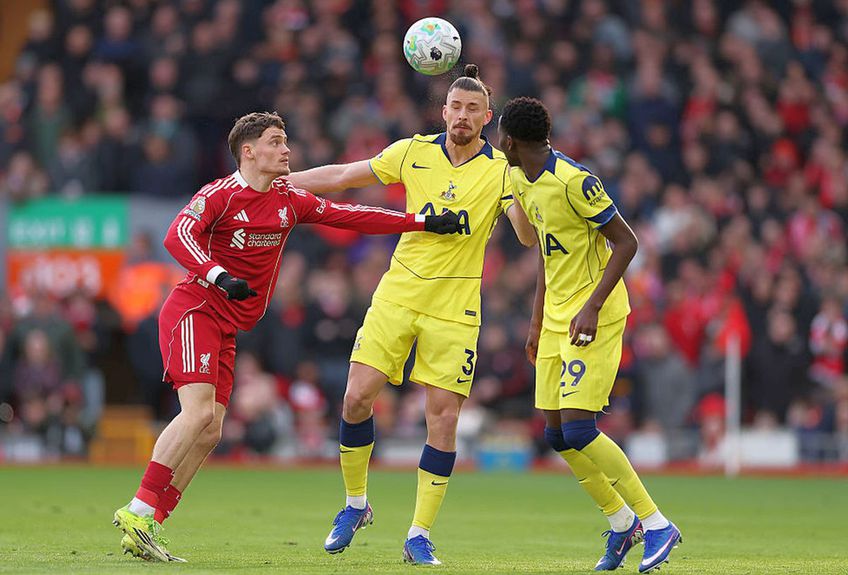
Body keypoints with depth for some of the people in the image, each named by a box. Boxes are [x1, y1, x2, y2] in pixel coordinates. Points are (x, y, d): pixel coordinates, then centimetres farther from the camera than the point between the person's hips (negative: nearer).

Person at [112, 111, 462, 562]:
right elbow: (178, 236, -22)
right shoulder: (220, 195, -8)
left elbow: (348, 216, 15)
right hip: (194, 309, -8)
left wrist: (421, 222, 9)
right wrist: (219, 276, -37)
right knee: (199, 411, -23)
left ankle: (147, 527, -1)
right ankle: (139, 510, -21)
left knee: (209, 432, -2)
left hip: (226, 330, 8)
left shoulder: (289, 200, 13)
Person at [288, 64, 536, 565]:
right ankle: (356, 504, 15)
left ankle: (420, 536, 3)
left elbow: (527, 236, -13)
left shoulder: (501, 170, -3)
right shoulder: (414, 152, 2)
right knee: (357, 397, -7)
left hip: (454, 308, -2)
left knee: (444, 416, -6)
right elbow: (343, 175, 10)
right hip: (398, 295, 2)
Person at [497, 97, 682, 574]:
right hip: (557, 317, 9)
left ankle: (656, 525, -7)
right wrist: (538, 321, 20)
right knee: (557, 435, 7)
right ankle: (622, 523, 21)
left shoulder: (573, 181, -19)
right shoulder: (521, 181, 9)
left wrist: (591, 307, -23)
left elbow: (626, 243, -17)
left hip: (594, 318, -9)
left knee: (578, 430, -16)